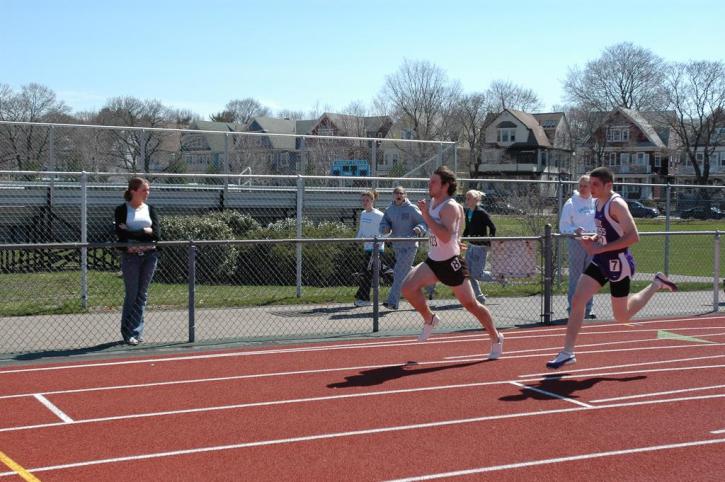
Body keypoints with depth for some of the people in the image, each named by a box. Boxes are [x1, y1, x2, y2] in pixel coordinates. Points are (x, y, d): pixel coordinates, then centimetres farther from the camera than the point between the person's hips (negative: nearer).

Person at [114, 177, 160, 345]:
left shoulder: (150, 210, 10)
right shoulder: (122, 210, 0)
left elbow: (157, 234, -3)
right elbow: (121, 234, -13)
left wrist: (133, 234, -11)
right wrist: (144, 232, -13)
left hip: (149, 256, 3)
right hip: (130, 256, -3)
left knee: (142, 294, 5)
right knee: (131, 295, -2)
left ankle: (137, 332, 12)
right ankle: (128, 333, 7)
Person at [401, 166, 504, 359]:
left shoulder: (450, 207, -19)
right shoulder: (433, 203, 7)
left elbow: (445, 237, -34)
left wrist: (426, 215, -33)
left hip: (451, 262, -7)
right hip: (433, 261, 7)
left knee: (470, 304, 3)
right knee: (408, 287, -15)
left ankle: (496, 338, 22)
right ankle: (429, 319, 8)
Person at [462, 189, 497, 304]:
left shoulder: (481, 212, -16)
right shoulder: (467, 212, 7)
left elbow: (493, 228, -13)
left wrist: (489, 243, -14)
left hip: (481, 247, -8)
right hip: (471, 245, 8)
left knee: (476, 274, -7)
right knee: (469, 274, 4)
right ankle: (479, 297, 15)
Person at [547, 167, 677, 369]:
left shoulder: (616, 204, -18)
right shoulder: (599, 202, 7)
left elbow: (633, 236, -25)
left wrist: (600, 248, -25)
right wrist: (592, 239, 1)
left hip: (618, 264, -8)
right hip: (600, 261, 8)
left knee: (622, 316, 7)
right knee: (577, 300, -4)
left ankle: (657, 284, 27)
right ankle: (568, 352, 1)